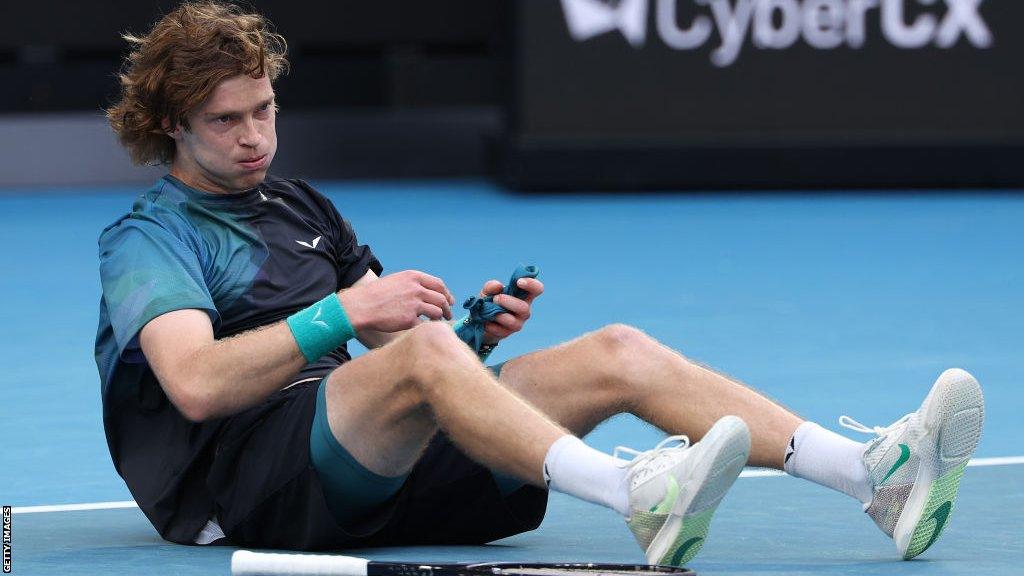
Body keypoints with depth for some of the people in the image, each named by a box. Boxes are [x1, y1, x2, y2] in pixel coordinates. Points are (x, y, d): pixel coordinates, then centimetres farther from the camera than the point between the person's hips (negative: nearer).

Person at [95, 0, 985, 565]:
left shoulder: (299, 206, 25)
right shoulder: (149, 237, 1)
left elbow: (390, 336, 25)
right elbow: (196, 385, -18)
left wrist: (473, 327, 3)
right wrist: (343, 311, -21)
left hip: (389, 460, 7)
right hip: (254, 475, -7)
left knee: (619, 354, -9)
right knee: (426, 355, -38)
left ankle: (879, 474, -25)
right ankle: (638, 497, -61)